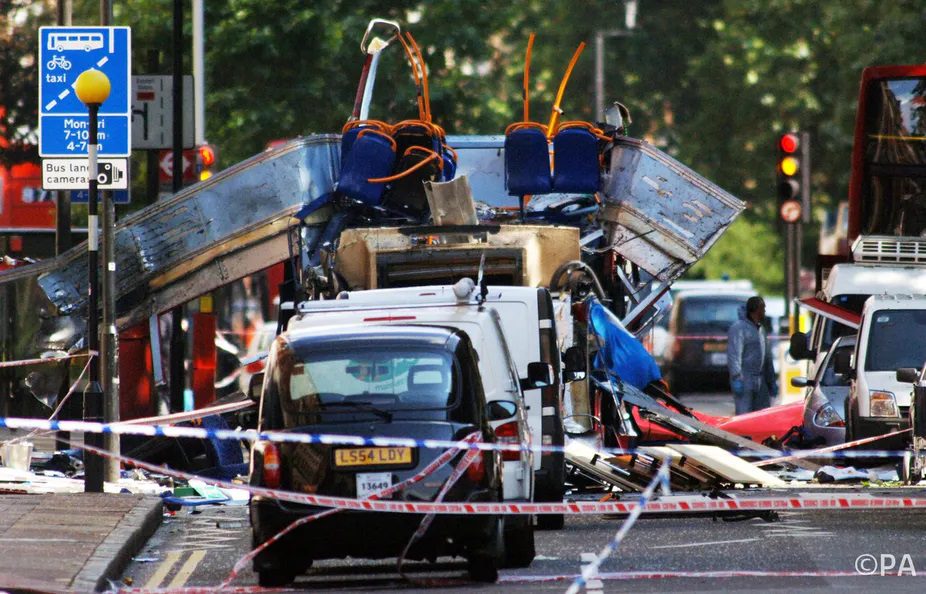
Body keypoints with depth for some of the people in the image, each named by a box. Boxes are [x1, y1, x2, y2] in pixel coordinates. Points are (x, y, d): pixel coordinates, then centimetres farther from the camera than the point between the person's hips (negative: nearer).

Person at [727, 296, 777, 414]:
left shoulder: (761, 329, 20)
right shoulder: (739, 328, -9)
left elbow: (767, 357, 24)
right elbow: (734, 355, -17)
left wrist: (772, 382, 22)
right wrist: (737, 378, -25)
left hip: (760, 382, 9)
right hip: (745, 382, -9)